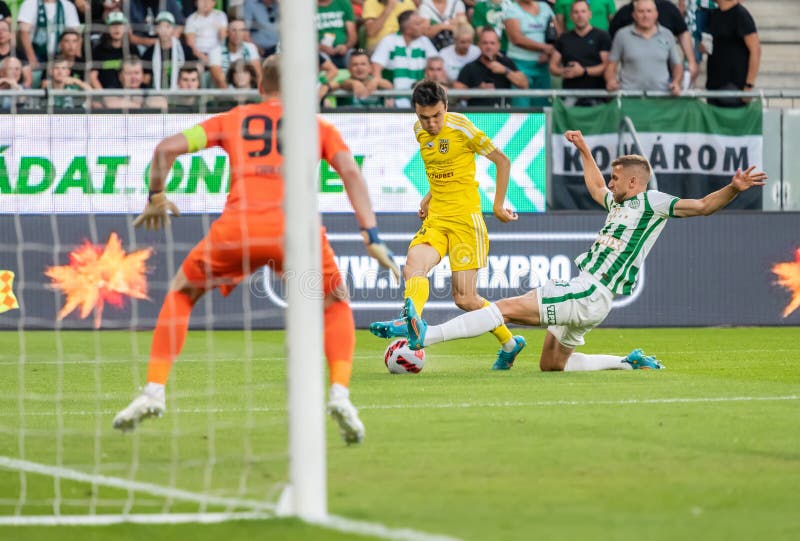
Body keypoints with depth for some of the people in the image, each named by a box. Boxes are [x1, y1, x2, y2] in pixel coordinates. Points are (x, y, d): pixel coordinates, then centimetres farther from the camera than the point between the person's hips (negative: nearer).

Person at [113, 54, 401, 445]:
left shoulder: (233, 120, 24)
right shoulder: (318, 126, 23)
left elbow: (167, 148, 16)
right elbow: (350, 171, 7)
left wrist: (156, 199, 31)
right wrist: (372, 236, 3)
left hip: (237, 224, 0)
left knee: (181, 294, 26)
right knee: (336, 307, 24)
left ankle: (153, 392, 15)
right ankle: (339, 394, 1)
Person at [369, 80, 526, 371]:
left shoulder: (462, 128, -10)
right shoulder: (419, 131, 8)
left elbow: (503, 161, -1)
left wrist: (498, 205, 2)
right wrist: (430, 198, 14)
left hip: (465, 218, -5)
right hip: (435, 218, 5)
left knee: (464, 298, -8)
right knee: (414, 263, -26)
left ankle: (509, 343, 11)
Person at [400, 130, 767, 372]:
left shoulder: (651, 203, -3)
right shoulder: (619, 203, 22)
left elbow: (702, 206, -9)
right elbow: (596, 188, 45)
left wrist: (733, 189, -24)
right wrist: (584, 150, 48)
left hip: (591, 295, -10)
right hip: (583, 291, 10)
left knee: (508, 307, -18)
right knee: (551, 365, 16)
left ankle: (425, 335, -26)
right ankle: (628, 363, 16)